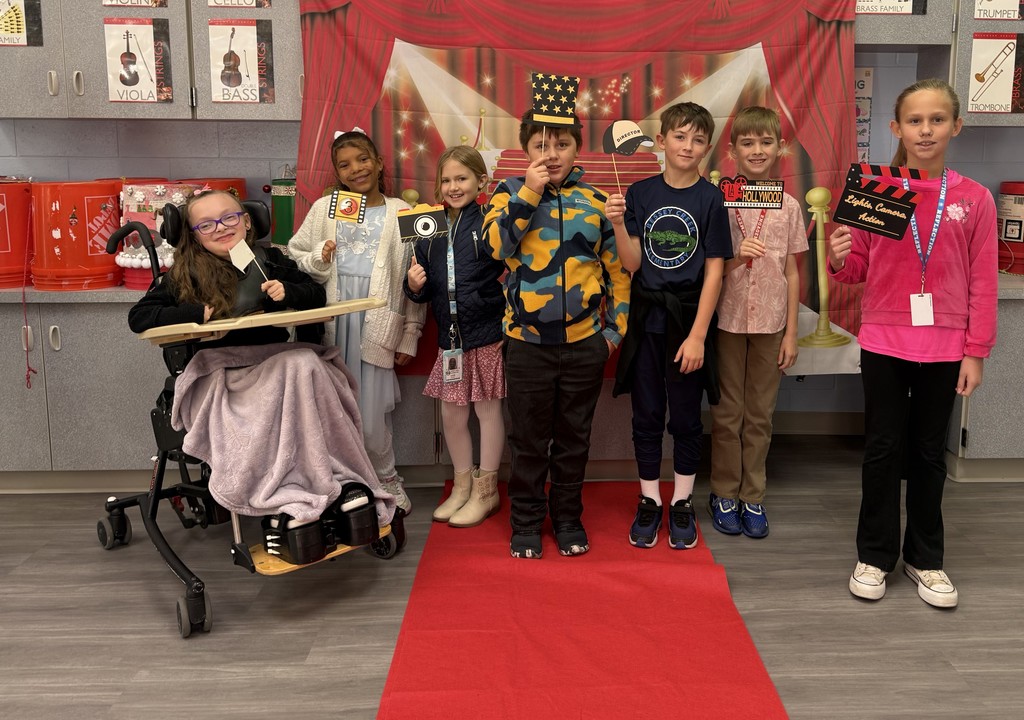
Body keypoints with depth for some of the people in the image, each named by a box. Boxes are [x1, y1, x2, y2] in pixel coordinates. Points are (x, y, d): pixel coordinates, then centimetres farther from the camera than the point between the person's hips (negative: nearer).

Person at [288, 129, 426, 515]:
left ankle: (387, 480, 21)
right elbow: (293, 257, 12)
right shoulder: (325, 209, 12)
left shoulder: (400, 213, 7)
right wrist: (318, 259, -10)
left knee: (371, 409, -1)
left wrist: (409, 337, 4)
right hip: (332, 321, 2)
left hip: (377, 322, -1)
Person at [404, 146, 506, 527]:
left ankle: (486, 489, 23)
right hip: (450, 336, 5)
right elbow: (424, 292, 13)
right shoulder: (430, 231, 7)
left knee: (488, 409, 8)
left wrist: (508, 325, -18)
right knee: (451, 413, 12)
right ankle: (463, 483, 32)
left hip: (487, 334, -5)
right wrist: (414, 285, -7)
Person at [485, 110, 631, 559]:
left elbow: (618, 268, 9)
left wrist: (616, 327, 4)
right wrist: (530, 192, -18)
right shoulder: (511, 193, 1)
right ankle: (526, 521, 25)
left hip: (584, 341, 1)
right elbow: (495, 243, -18)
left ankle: (568, 518, 29)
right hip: (527, 341, -1)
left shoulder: (596, 201, 4)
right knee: (528, 438, 9)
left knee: (574, 437, 13)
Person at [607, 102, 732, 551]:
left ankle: (682, 503, 25)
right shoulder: (641, 193, 2)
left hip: (688, 320, -2)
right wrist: (618, 224, -18)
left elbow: (713, 271, -6)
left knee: (685, 417, 8)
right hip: (646, 319, 2)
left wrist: (698, 335, -12)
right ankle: (649, 501, 24)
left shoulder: (710, 198, -4)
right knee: (646, 415, 9)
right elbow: (632, 263, 0)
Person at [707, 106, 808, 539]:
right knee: (727, 412, 7)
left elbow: (792, 273, 6)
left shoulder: (789, 207, 3)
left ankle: (753, 497, 20)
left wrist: (791, 332, 2)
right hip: (728, 320, -1)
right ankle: (724, 494, 20)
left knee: (760, 414, 9)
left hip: (770, 323, 2)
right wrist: (737, 257, -21)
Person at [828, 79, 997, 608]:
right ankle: (875, 555, 21)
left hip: (944, 347, 1)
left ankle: (925, 558, 26)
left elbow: (982, 283, 1)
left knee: (929, 451, 12)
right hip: (884, 342, 0)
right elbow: (858, 269, 4)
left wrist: (975, 352, -2)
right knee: (883, 449, 7)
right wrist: (840, 260, -18)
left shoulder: (974, 199, 0)